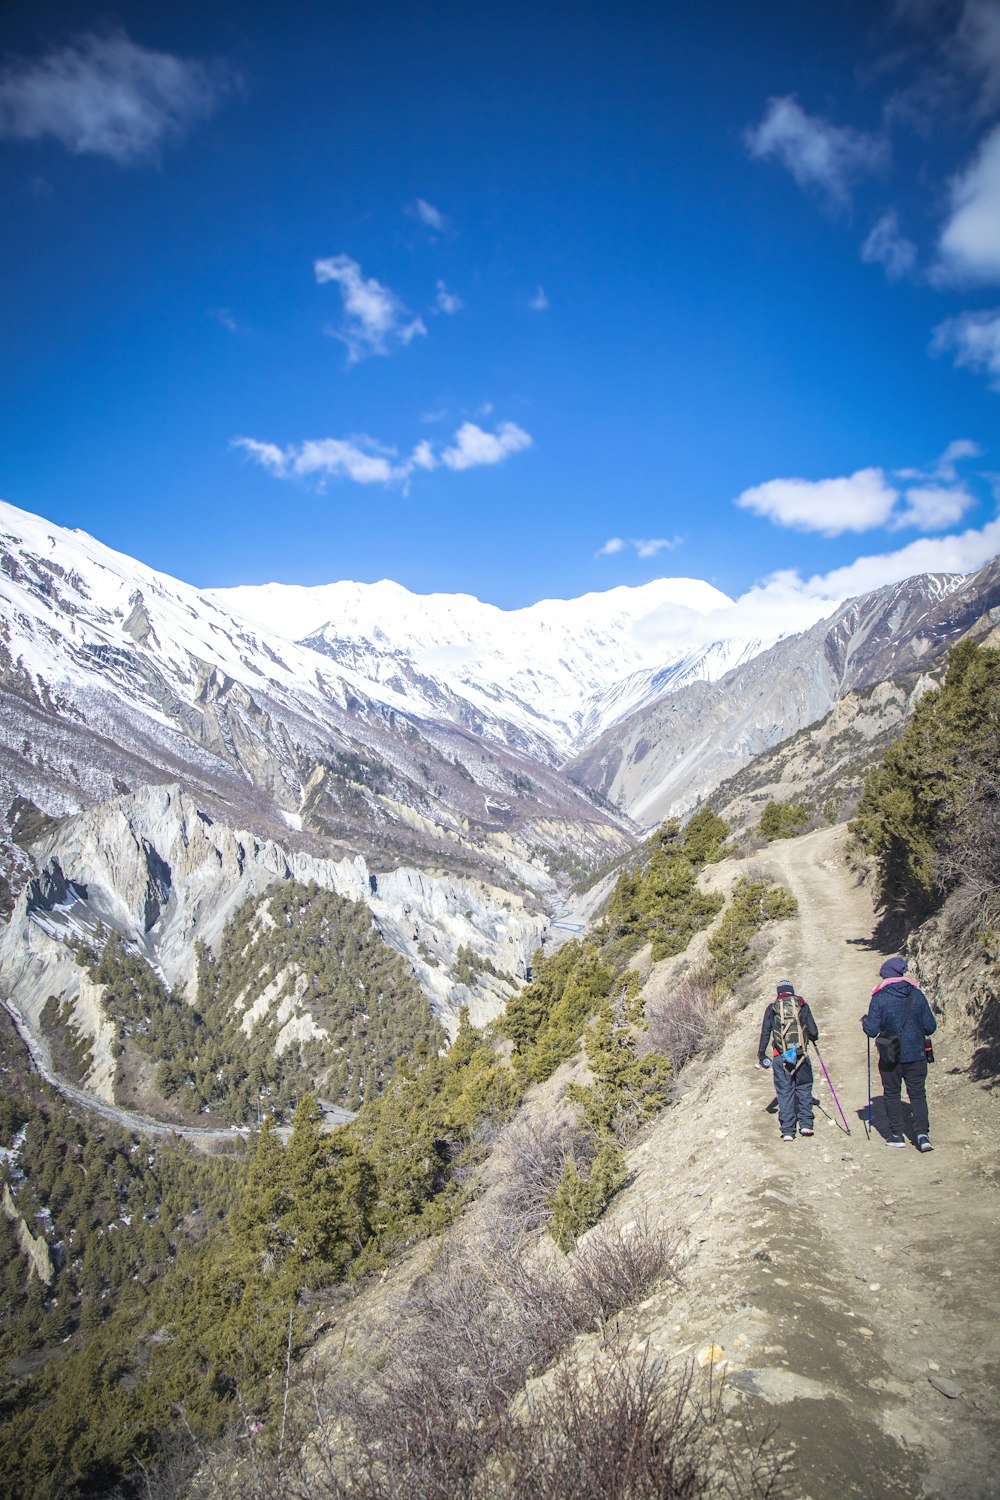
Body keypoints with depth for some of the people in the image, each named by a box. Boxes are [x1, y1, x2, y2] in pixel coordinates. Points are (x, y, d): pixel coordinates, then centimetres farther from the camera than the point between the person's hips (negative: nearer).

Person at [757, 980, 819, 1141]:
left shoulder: (772, 1008, 4)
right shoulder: (801, 1005, 3)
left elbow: (765, 1034, 3)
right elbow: (813, 1032, 1)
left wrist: (761, 1055, 12)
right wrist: (813, 1038, 24)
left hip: (780, 1057, 0)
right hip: (800, 1055, 0)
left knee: (784, 1092, 6)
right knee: (804, 1087, 17)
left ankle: (787, 1131, 6)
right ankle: (806, 1124, 12)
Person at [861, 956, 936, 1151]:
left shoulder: (879, 998, -11)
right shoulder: (917, 994, -3)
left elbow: (872, 1030, -13)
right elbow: (930, 1026, 1)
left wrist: (865, 1021, 8)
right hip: (916, 1055, 2)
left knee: (892, 1094, 12)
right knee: (918, 1093, 11)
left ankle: (897, 1135, 15)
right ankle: (922, 1133, -2)